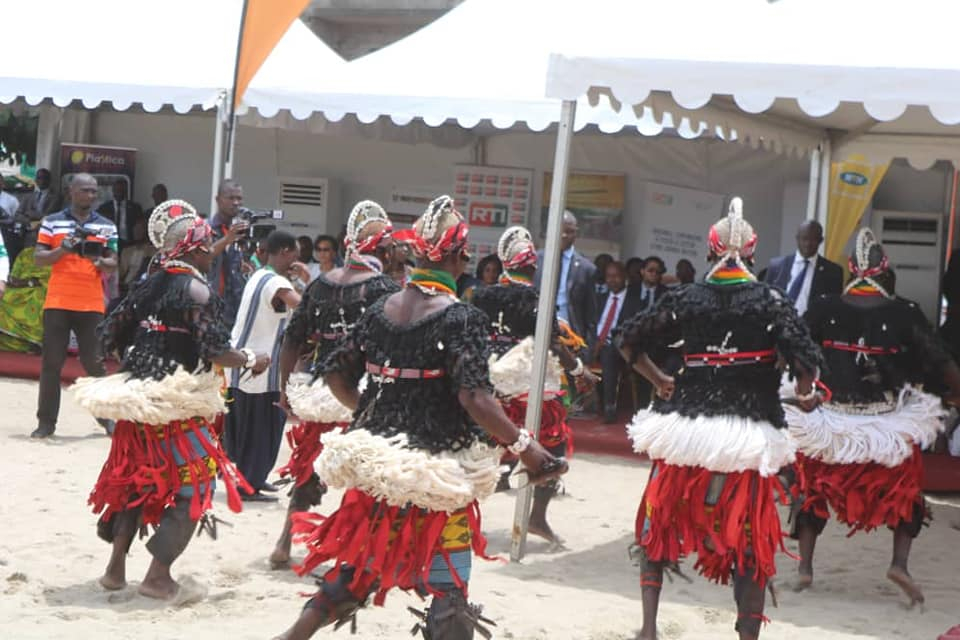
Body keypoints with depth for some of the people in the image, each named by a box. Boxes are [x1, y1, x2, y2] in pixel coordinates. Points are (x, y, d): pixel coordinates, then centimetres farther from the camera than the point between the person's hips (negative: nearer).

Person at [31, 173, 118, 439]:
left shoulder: (106, 226, 10)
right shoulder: (52, 222, 4)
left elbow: (113, 262, 9)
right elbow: (38, 258, 1)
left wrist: (100, 262, -14)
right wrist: (61, 250, -17)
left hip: (92, 304, 1)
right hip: (57, 303, -1)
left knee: (94, 361, 3)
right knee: (52, 362, 1)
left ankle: (107, 415, 16)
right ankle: (46, 421, 6)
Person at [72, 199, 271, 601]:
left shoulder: (149, 285, 10)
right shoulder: (196, 289, -12)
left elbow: (113, 337, 13)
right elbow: (214, 351, -19)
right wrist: (251, 361, -3)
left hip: (138, 397, 7)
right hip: (179, 403, -7)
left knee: (135, 479, 19)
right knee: (194, 484, 4)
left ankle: (116, 567, 20)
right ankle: (158, 575, 0)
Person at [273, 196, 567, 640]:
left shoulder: (379, 310, 5)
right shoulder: (461, 318, -13)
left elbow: (335, 374, 10)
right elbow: (474, 398, -22)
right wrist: (523, 446, -13)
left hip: (379, 463, 6)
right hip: (437, 474, -6)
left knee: (360, 564, 23)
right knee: (447, 590, 2)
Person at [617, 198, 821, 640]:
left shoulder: (685, 298, 1)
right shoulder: (770, 301, -5)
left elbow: (628, 340, 5)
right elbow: (806, 362, -15)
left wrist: (659, 380, 16)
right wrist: (803, 395, 5)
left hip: (684, 428, 2)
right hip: (747, 437, -2)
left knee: (659, 524, 18)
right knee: (749, 542, 7)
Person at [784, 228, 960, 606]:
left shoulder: (824, 309, -5)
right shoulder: (904, 313, -8)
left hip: (829, 421, 1)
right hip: (891, 425, -1)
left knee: (813, 488, 16)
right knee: (905, 488, 17)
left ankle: (805, 567, 14)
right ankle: (900, 562, 3)